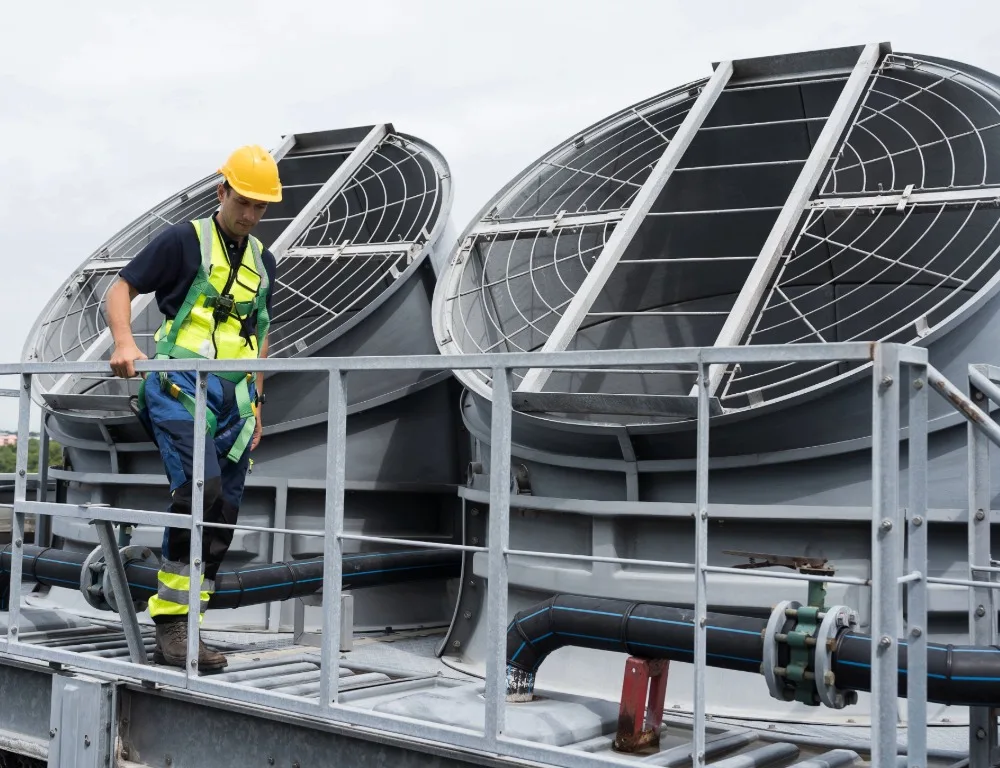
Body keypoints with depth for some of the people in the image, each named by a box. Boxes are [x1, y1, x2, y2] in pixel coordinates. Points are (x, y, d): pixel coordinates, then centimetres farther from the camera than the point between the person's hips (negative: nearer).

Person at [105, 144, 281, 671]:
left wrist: (256, 400, 20)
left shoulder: (261, 260, 19)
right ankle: (170, 623, -18)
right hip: (181, 385, -6)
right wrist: (124, 343, -17)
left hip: (233, 397, 7)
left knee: (223, 515, 2)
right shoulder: (184, 241, 1)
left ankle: (178, 636, 9)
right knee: (200, 489, -26)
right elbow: (121, 289, 1)